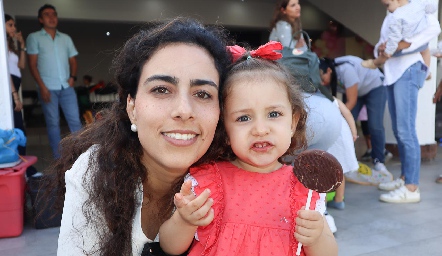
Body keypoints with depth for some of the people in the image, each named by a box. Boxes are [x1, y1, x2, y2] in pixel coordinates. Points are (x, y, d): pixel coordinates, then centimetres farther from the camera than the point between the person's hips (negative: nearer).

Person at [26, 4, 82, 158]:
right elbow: (32, 64, -1)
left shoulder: (66, 38, 15)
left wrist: (73, 77, -2)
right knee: (53, 123, 1)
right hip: (48, 88, -2)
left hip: (66, 87, 3)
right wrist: (42, 86, -10)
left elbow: (73, 60, 17)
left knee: (75, 120, -1)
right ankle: (59, 158, 9)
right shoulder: (34, 38, 5)